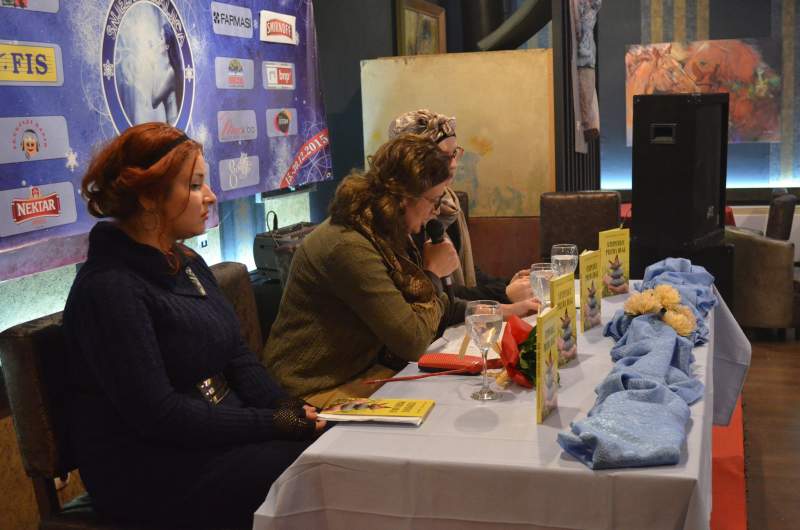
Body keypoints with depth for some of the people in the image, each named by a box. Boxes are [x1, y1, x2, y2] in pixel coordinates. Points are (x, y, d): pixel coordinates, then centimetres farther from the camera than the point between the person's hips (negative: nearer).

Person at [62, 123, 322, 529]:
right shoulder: (108, 288, -19)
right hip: (149, 467, -8)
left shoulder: (188, 263, 10)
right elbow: (158, 413, -22)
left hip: (217, 433, 8)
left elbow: (238, 357, 11)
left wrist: (292, 411, -7)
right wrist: (276, 424, -19)